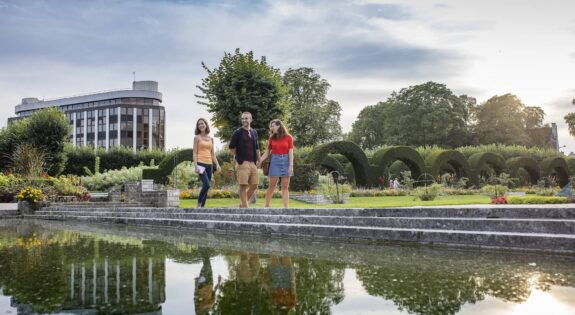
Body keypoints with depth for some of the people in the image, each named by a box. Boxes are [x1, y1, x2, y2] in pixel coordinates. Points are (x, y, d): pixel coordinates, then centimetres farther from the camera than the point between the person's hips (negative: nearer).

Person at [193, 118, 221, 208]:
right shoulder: (197, 138, 2)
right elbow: (195, 153, -3)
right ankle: (199, 204, -3)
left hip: (209, 165, 5)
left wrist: (217, 164, 6)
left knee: (206, 187, 3)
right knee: (206, 185, -19)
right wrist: (195, 166, -13)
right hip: (201, 164, -5)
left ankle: (202, 206, 10)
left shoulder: (211, 139, 15)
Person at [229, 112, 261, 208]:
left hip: (253, 163, 6)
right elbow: (231, 147, 1)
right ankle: (244, 206, -1)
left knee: (254, 185, 6)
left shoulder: (254, 132, 14)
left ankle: (242, 203, 22)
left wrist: (259, 160, 18)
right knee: (243, 186, -6)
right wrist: (239, 157, 3)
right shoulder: (238, 132, -2)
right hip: (242, 163, -6)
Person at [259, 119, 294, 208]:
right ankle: (266, 206, 3)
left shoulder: (288, 137, 1)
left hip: (286, 161, -1)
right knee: (272, 186, -2)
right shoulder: (272, 138, 7)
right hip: (275, 161, 1)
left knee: (285, 187, 1)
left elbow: (291, 152, -3)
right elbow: (267, 152, 9)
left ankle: (286, 207, 1)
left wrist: (291, 165, -11)